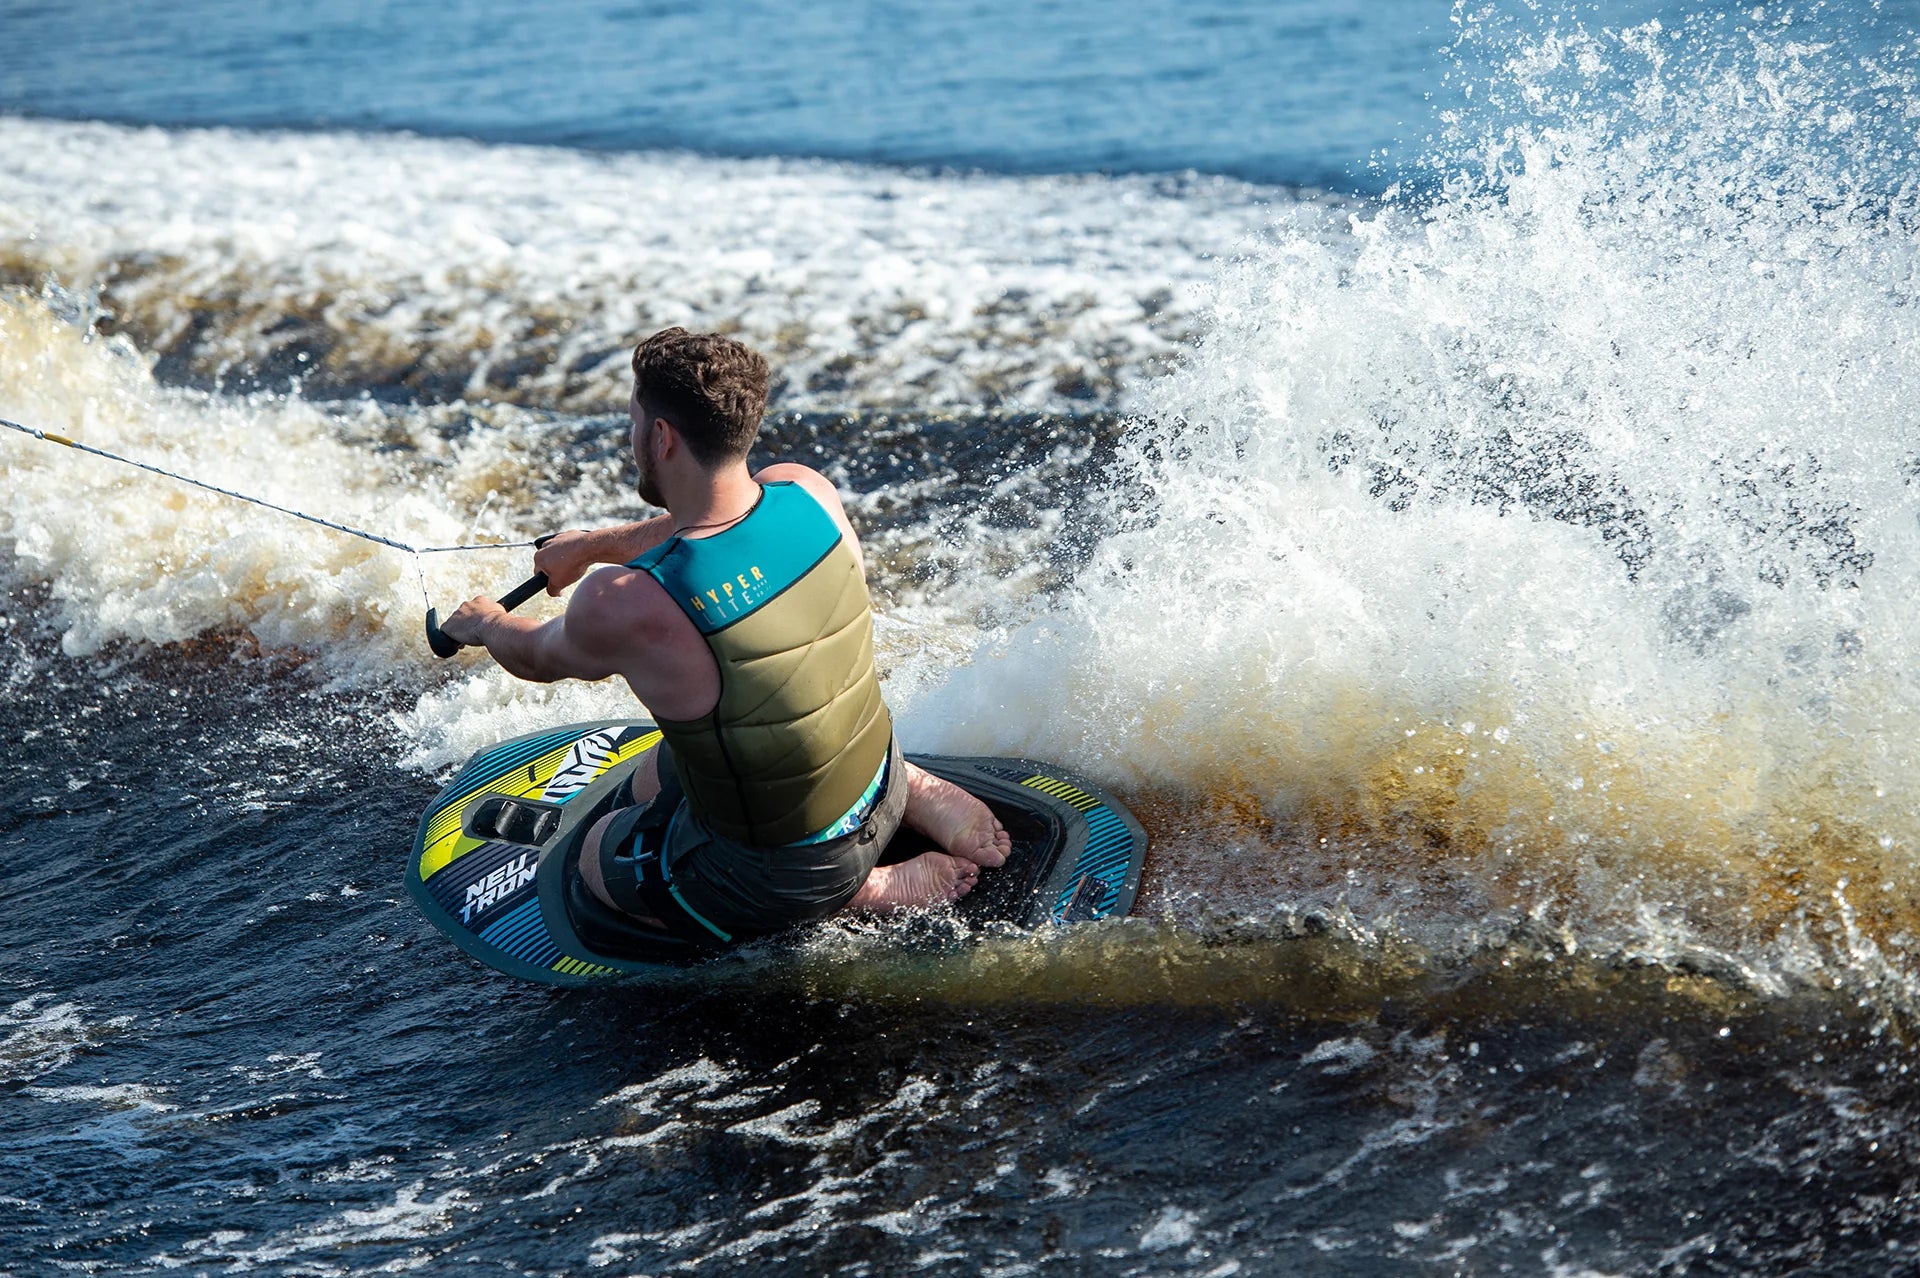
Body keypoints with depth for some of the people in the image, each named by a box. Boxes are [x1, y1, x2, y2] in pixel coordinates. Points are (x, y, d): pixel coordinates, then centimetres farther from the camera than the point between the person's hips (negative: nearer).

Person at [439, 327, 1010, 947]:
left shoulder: (620, 605, -29)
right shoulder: (809, 492, -13)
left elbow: (537, 658, -3)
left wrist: (486, 624, 20)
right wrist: (590, 544, 29)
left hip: (772, 879, -6)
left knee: (599, 852, 26)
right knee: (654, 781, 33)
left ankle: (868, 894, 7)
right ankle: (917, 792, 15)